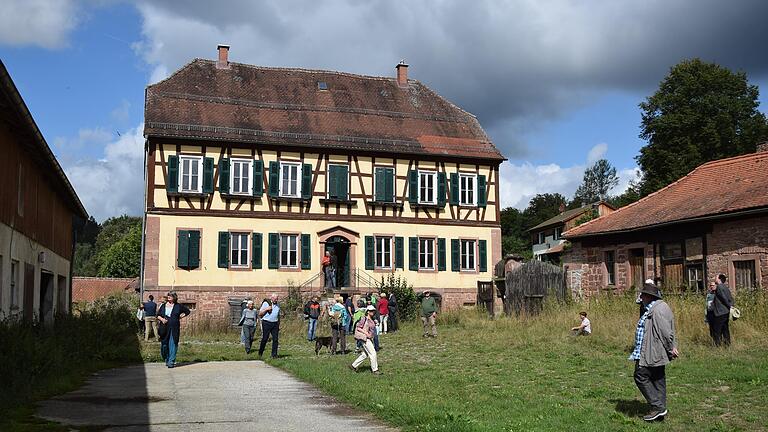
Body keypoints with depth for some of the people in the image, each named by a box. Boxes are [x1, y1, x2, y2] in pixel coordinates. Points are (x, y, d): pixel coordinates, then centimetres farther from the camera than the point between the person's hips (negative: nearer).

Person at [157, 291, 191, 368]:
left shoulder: (178, 306, 5)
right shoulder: (163, 306, 10)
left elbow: (187, 311, 15)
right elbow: (158, 315, 12)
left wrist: (180, 317, 5)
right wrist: (161, 319, -8)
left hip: (174, 329, -2)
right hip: (164, 328, 2)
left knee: (173, 345, -6)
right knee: (164, 345, 3)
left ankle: (171, 362, -2)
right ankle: (167, 360, 23)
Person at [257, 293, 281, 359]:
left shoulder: (277, 305, 16)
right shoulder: (266, 303, 1)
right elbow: (260, 314, 0)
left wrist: (279, 325, 15)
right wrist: (266, 309, -14)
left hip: (275, 324, 4)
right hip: (266, 323, -4)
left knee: (275, 339, -2)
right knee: (265, 339, -4)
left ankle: (274, 355, 2)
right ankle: (260, 354, 8)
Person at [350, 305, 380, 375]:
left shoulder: (372, 320, 13)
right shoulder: (364, 319, -13)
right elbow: (358, 328, -16)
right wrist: (366, 333, -20)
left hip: (369, 339, 9)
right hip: (365, 338, -9)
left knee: (365, 354, 14)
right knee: (373, 353, -7)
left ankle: (353, 365, 23)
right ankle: (375, 370, 1)